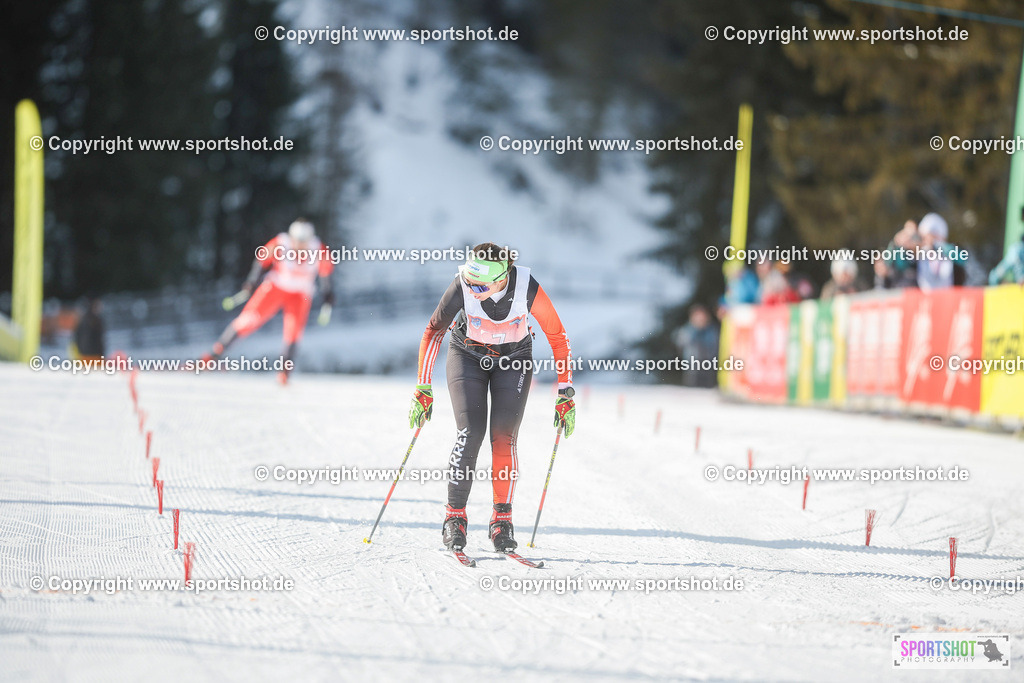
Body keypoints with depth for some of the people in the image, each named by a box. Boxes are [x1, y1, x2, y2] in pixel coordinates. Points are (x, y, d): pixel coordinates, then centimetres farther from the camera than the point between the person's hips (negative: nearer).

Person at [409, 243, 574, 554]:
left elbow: (558, 338, -18)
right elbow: (433, 332, -16)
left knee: (504, 438, -12)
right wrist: (423, 389, -17)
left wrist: (565, 394, -16)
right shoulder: (462, 287, -30)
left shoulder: (528, 289, -31)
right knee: (470, 434, -14)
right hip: (468, 356, 0)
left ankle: (502, 519, 0)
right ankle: (455, 516, -2)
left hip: (513, 360, 0)